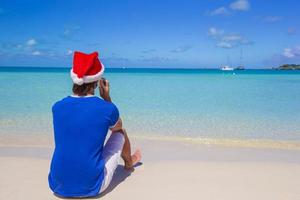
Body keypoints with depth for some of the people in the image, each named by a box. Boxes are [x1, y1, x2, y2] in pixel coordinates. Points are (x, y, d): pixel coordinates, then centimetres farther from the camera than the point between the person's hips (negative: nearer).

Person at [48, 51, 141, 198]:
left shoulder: (57, 107, -5)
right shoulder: (107, 108, -15)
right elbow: (117, 127, 9)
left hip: (58, 186, 4)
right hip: (91, 187, -3)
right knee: (120, 132, 16)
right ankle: (129, 162, 50)